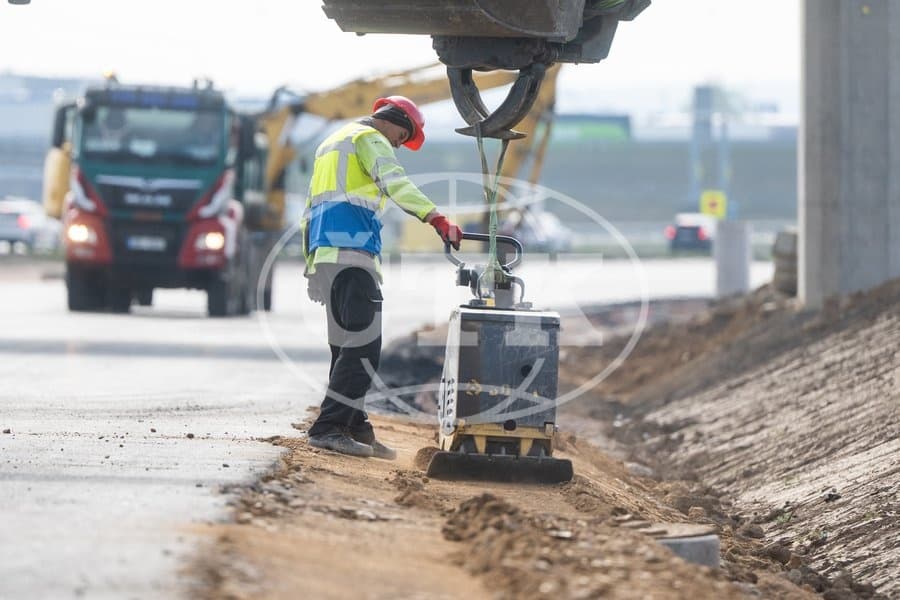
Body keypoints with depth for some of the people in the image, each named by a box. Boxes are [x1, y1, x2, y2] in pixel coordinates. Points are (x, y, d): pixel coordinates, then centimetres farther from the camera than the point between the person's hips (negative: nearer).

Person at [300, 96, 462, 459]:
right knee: (363, 347, -15)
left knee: (347, 347, 12)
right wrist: (435, 218, -28)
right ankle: (328, 427, -22)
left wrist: (311, 259, 33)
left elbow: (309, 211, 34)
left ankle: (354, 428, 12)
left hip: (323, 253, 10)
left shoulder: (332, 143, 32)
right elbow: (395, 183, -18)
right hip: (352, 252, -10)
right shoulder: (371, 139, 2)